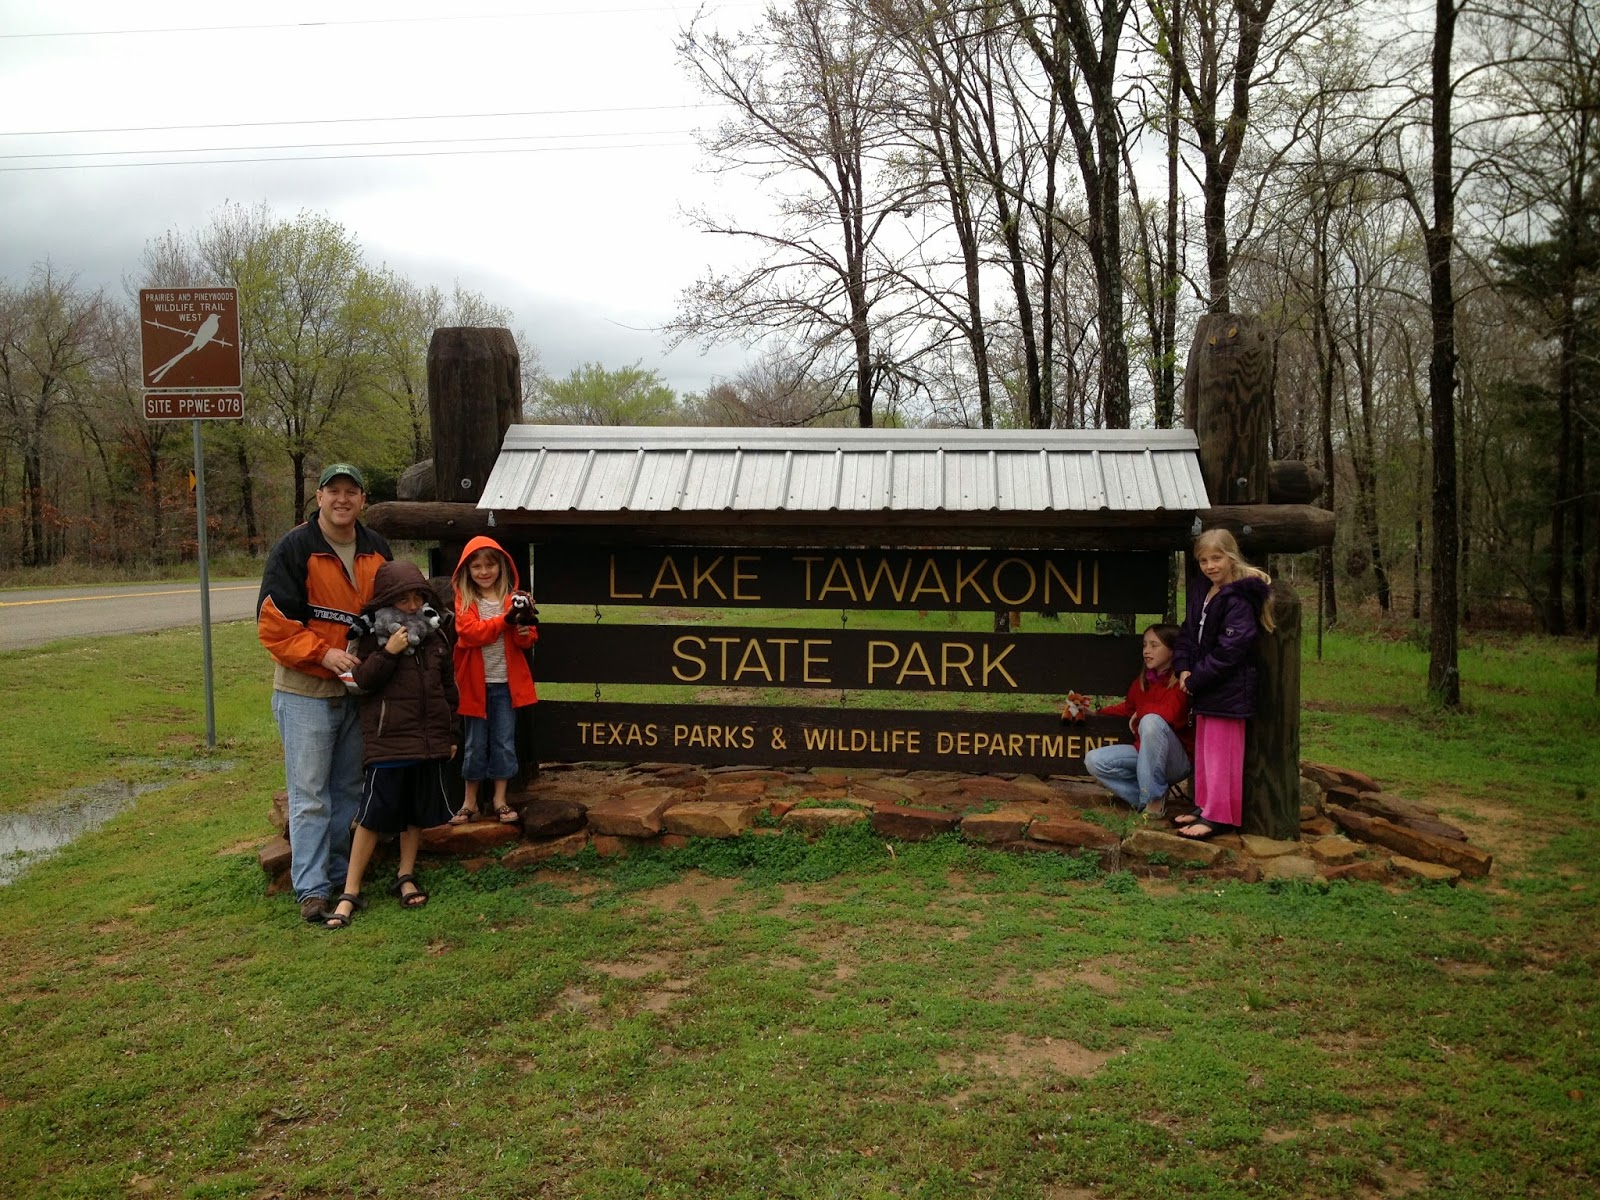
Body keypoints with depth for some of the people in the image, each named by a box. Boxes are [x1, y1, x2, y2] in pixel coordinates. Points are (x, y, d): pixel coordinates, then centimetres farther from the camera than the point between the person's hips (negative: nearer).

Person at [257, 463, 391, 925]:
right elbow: (273, 622, -14)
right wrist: (324, 653, -21)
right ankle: (311, 890, 4)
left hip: (359, 690, 6)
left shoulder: (377, 549, 7)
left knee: (349, 790, 14)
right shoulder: (293, 549, -11)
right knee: (310, 796, -3)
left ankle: (341, 875, 27)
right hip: (306, 693, -6)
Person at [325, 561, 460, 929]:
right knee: (373, 813, -3)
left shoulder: (434, 637, 8)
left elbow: (449, 687, 14)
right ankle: (350, 892, 5)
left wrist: (451, 734, 14)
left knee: (418, 811, 13)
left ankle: (406, 877, 28)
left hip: (430, 740, 5)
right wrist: (388, 653, -24)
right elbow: (362, 681, -13)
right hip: (388, 740, -5)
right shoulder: (374, 639, -4)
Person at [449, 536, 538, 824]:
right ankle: (470, 802, 20)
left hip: (506, 682, 1)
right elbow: (468, 632, -17)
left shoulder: (513, 598, 4)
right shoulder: (464, 599, -1)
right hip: (475, 682, -1)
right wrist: (506, 620, -26)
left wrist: (525, 631, -21)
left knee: (504, 743, 7)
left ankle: (500, 800, 19)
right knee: (475, 745, 9)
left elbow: (528, 639, 2)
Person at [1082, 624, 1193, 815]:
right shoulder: (1141, 682, 8)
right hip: (1144, 753, 6)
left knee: (1151, 720, -35)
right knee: (1094, 760, -12)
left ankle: (1153, 796, -22)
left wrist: (1141, 712, -9)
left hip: (1176, 762, -6)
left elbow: (1170, 713, -27)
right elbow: (1128, 708, 22)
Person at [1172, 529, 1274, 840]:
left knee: (1222, 753, -3)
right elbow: (1187, 634, 15)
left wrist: (1197, 678, -17)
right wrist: (1183, 668, -1)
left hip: (1229, 689, -9)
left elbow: (1230, 648, -22)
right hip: (1204, 687, 9)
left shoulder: (1239, 599, -18)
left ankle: (1219, 815, 5)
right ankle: (1205, 806, 29)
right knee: (1203, 750, 17)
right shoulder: (1200, 593, 11)